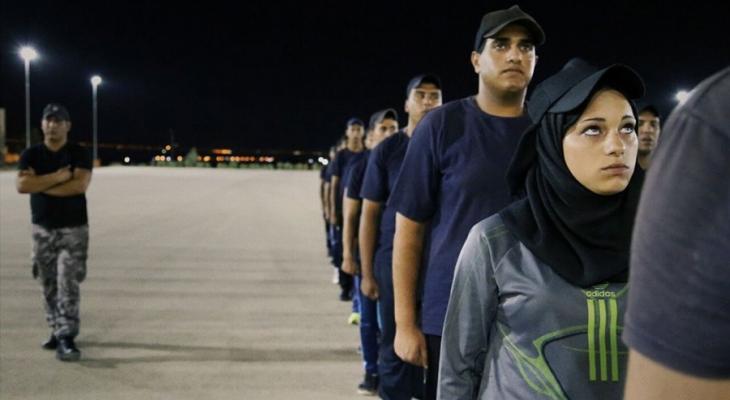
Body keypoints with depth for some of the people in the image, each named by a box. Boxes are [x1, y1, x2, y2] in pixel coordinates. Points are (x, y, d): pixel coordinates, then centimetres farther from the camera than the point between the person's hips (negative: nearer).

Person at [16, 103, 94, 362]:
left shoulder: (79, 154, -3)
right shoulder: (31, 154, 4)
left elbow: (80, 185, -19)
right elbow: (21, 185, -12)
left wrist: (40, 184, -12)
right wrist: (57, 177, -17)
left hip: (73, 229, -3)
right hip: (42, 229, 4)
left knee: (68, 284, -10)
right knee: (49, 285, 11)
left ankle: (66, 338, -12)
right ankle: (57, 331, 24)